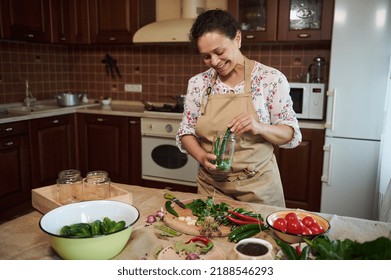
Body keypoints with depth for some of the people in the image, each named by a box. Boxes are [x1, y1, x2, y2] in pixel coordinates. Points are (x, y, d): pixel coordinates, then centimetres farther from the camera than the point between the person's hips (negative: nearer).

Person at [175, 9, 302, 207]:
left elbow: (291, 135, -6)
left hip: (257, 187, -2)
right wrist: (202, 156, -16)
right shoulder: (197, 83, -2)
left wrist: (260, 127, -26)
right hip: (210, 186, 3)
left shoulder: (271, 79, -10)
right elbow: (186, 132, 4)